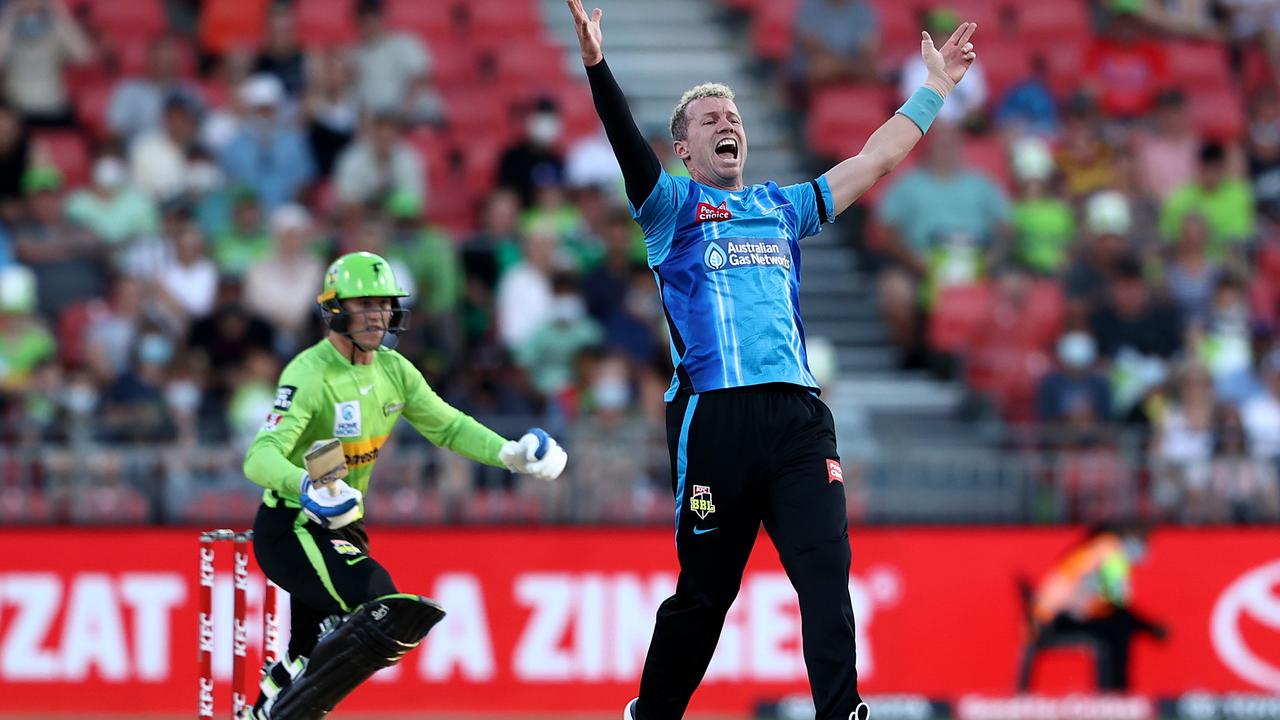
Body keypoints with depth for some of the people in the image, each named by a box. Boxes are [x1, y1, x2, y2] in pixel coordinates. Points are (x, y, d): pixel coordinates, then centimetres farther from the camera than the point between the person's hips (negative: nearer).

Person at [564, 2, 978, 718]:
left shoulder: (782, 207, 23)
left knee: (827, 573, -10)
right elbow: (630, 148, -9)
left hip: (799, 415, 4)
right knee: (704, 591, 4)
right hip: (715, 414, -4)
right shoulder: (673, 204, 10)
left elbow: (875, 160, 29)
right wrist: (598, 69, -25)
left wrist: (934, 91, 28)